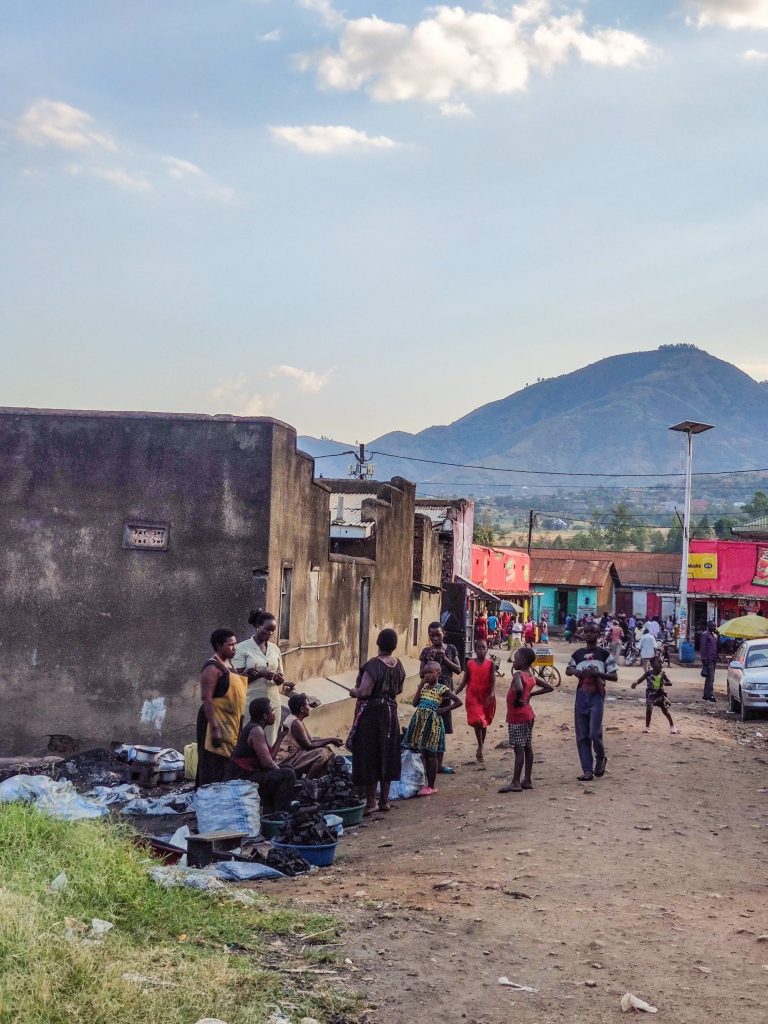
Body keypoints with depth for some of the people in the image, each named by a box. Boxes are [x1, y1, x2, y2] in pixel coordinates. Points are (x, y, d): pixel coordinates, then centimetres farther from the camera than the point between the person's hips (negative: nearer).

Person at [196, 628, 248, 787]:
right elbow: (206, 699, -22)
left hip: (230, 723, 9)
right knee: (215, 769, -6)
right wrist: (215, 728, -26)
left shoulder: (228, 663, 12)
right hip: (217, 722, -9)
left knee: (227, 766, 14)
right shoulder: (212, 668, -16)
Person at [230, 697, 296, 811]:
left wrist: (279, 738, 12)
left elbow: (269, 757, 14)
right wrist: (281, 774, -7)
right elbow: (267, 763, -22)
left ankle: (270, 808, 21)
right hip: (246, 779, -11)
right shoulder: (256, 730, -17)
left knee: (287, 767, 23)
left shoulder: (252, 727, 15)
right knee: (288, 775, -20)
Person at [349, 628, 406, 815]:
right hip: (391, 711, 7)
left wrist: (353, 691, -5)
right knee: (387, 754, 13)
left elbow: (364, 691, -24)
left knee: (369, 756, 0)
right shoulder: (398, 665, 3)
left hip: (371, 714, -7)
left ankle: (371, 801, 3)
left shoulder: (373, 665, -19)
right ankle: (384, 800, 19)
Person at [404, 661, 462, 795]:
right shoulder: (424, 687, 11)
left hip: (432, 722, -6)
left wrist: (444, 710, -11)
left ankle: (431, 786, 6)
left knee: (431, 755, -1)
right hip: (421, 722, 6)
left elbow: (458, 702, -7)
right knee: (424, 754, 10)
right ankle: (428, 784, 18)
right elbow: (415, 703, 2)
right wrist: (421, 686, -1)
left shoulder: (442, 688, -7)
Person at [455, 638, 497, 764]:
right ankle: (480, 747, -8)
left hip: (486, 697, 0)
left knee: (484, 723, 10)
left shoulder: (490, 664, -1)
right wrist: (454, 692, -7)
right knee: (477, 721, -17)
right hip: (473, 696, 0)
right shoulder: (470, 663, 2)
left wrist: (492, 694, -24)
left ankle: (480, 749, 24)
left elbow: (493, 681, -8)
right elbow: (464, 681, 4)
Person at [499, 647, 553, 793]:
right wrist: (530, 694, 13)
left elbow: (519, 689, -37)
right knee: (527, 747, 11)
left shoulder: (518, 675, -17)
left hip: (517, 716, -9)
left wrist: (516, 701, -19)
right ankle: (527, 780, 15)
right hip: (528, 715, 9)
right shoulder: (532, 677, 8)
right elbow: (548, 688, 18)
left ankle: (515, 782, -9)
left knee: (518, 749, -9)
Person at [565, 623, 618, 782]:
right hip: (581, 696, 4)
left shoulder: (604, 654, 0)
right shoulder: (578, 654, 11)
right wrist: (575, 671, 1)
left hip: (597, 696, -4)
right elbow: (568, 670, 24)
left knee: (594, 733, -13)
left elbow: (614, 676, -3)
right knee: (582, 736, 2)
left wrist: (597, 673, -17)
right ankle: (587, 770, 7)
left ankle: (601, 757, 17)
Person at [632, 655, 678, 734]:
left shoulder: (662, 673, -10)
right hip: (651, 694, 0)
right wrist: (635, 683, -33)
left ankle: (672, 726, 24)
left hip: (660, 694, 0)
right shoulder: (648, 673, -12)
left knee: (665, 710, 4)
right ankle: (647, 727, 2)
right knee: (648, 709, -13)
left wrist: (665, 683, -33)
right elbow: (640, 680, -11)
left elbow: (670, 683, -11)